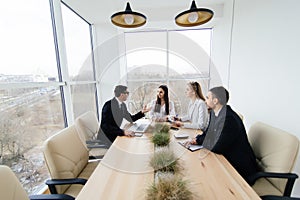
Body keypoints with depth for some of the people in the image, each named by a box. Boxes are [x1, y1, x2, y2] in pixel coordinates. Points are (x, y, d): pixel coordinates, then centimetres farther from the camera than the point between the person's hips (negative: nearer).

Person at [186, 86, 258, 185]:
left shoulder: (230, 118, -31)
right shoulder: (214, 113, -4)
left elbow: (219, 148, -26)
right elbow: (209, 132, 11)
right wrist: (197, 140, -3)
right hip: (225, 156, 7)